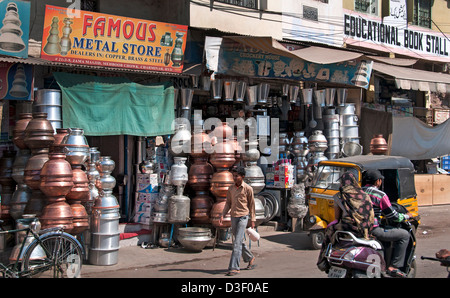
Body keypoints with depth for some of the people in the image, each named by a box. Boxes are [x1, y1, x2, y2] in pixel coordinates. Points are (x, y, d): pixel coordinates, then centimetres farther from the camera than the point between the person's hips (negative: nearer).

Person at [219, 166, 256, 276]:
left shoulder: (248, 189, -7)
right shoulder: (231, 188, 7)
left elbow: (251, 205, -1)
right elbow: (228, 203, 14)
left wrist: (252, 220, 0)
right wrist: (222, 215, 2)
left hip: (243, 217, -6)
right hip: (233, 217, 6)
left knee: (237, 243, -11)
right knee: (239, 242, 15)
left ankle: (234, 267, -10)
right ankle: (250, 258, 37)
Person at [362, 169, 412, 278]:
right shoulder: (380, 195, -11)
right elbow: (393, 216, -7)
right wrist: (406, 216, 11)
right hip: (373, 230, -8)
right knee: (404, 235, 1)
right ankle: (394, 267, -3)